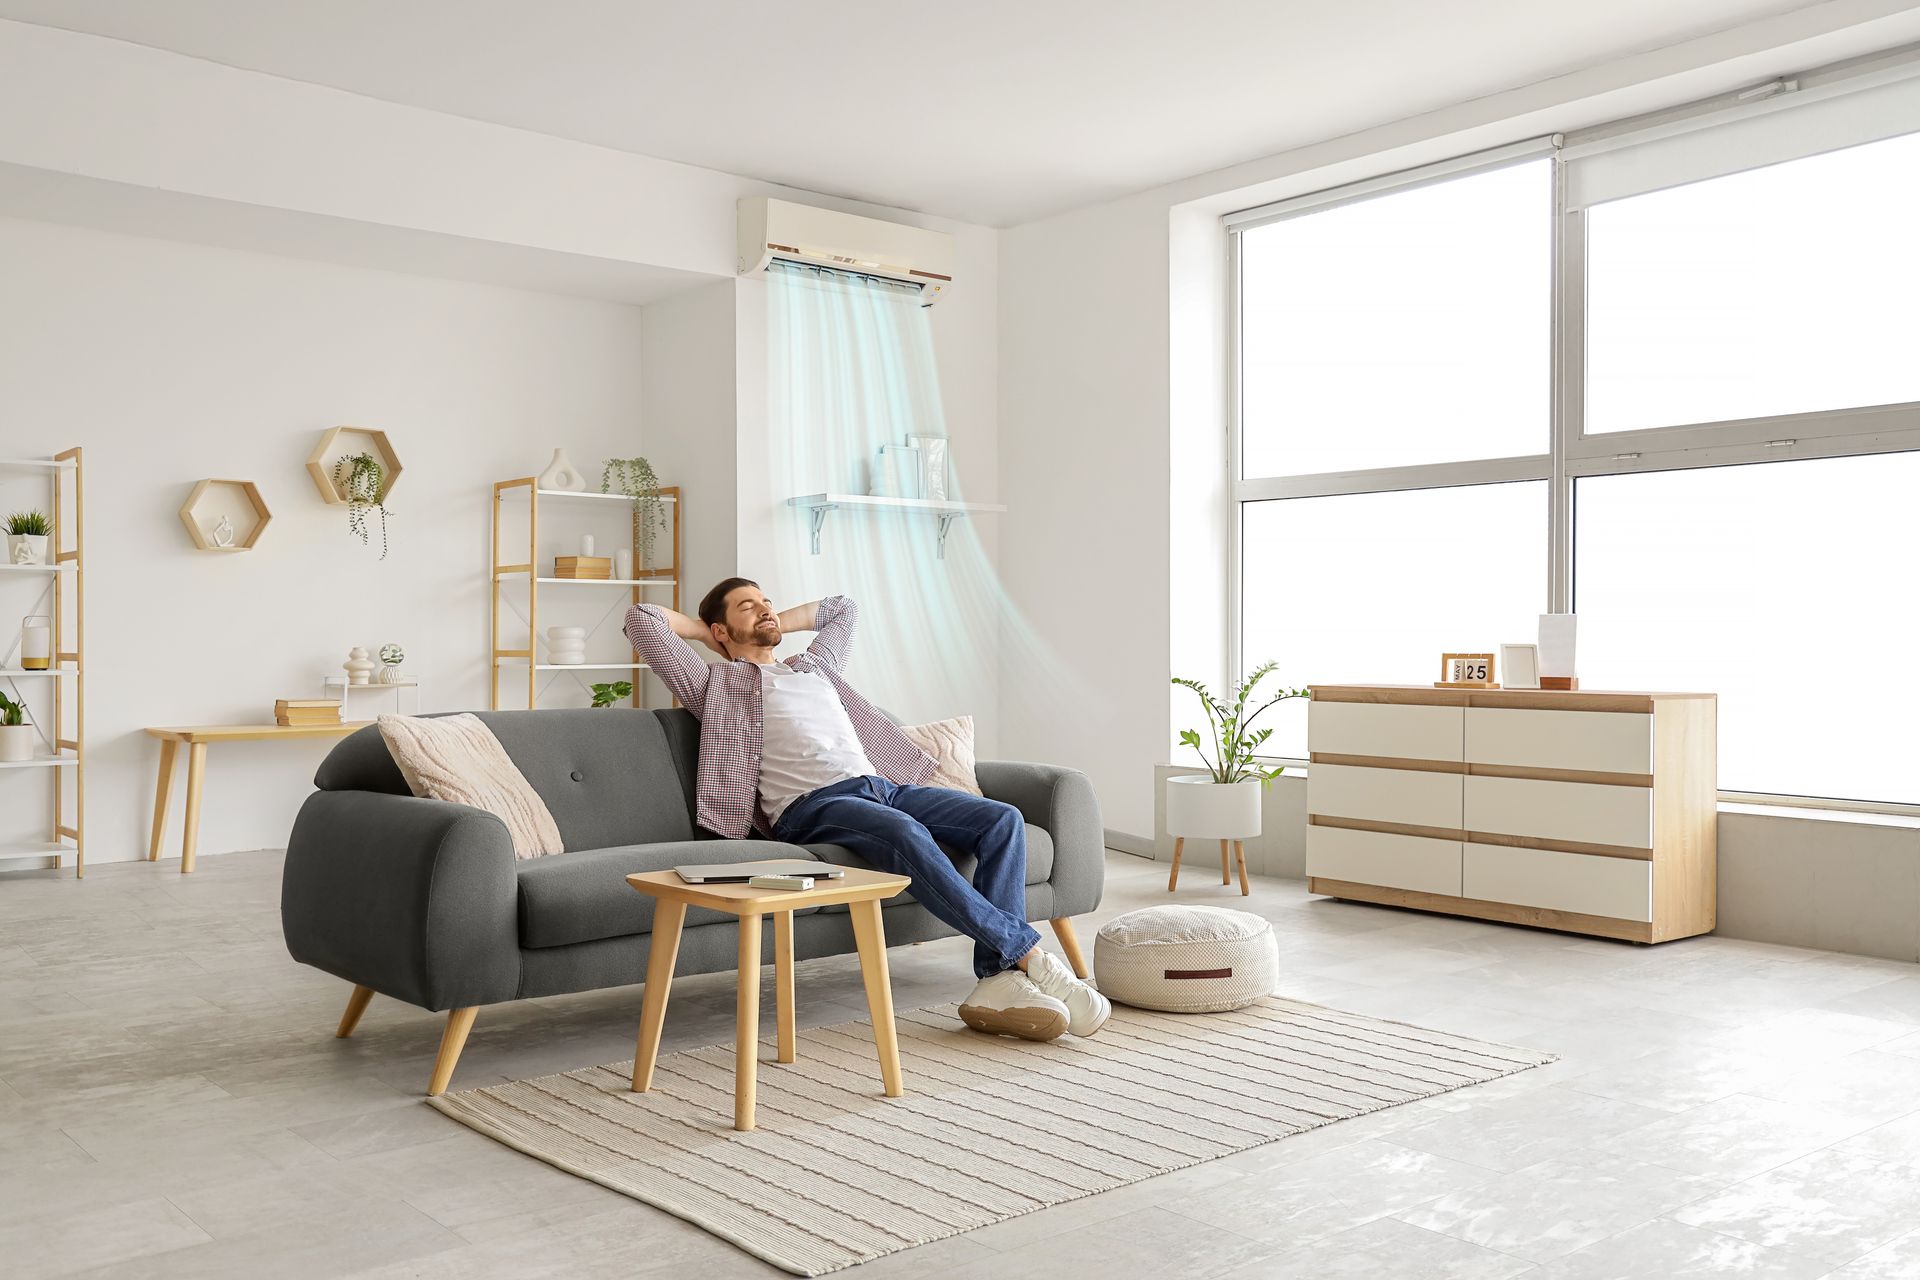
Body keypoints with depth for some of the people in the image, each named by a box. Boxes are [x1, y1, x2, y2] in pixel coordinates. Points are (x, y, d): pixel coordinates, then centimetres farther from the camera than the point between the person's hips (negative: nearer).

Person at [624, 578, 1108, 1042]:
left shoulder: (814, 667, 34)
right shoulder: (717, 684, 16)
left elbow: (843, 608, 53)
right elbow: (641, 618, 11)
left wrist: (776, 623, 43)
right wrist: (703, 630, 25)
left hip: (883, 785, 7)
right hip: (811, 806, -7)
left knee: (1003, 820, -17)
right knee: (908, 835, -39)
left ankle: (997, 983, -27)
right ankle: (1031, 957, -34)